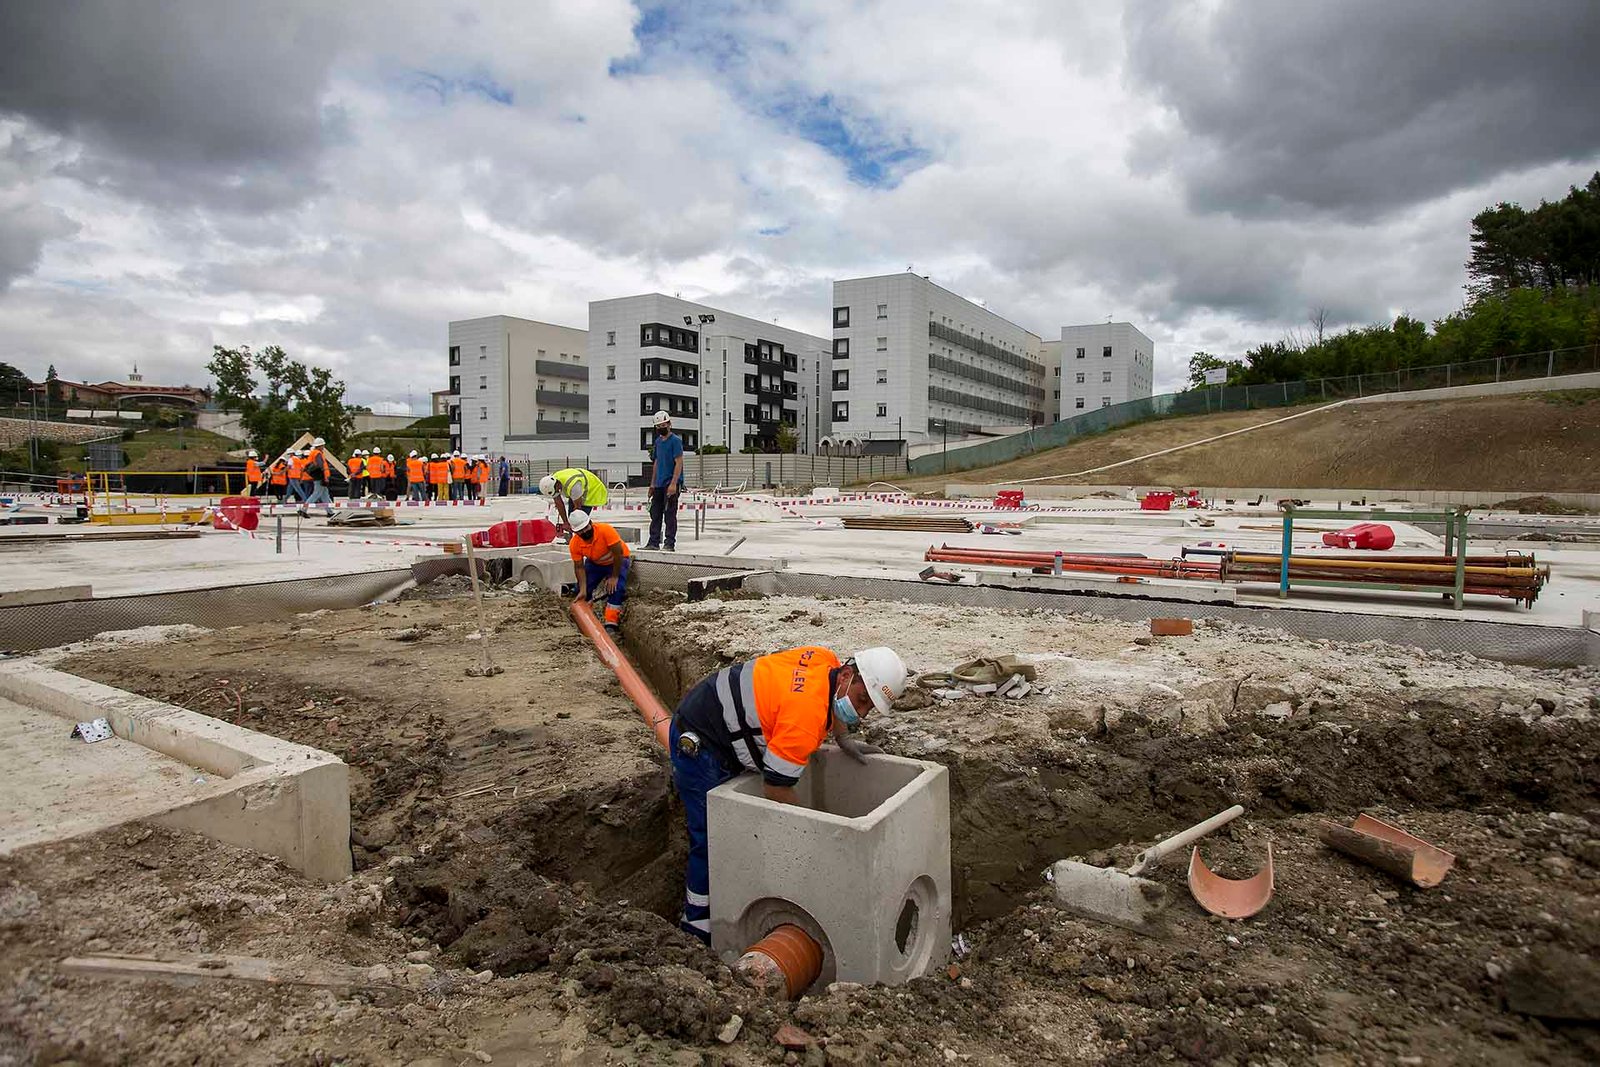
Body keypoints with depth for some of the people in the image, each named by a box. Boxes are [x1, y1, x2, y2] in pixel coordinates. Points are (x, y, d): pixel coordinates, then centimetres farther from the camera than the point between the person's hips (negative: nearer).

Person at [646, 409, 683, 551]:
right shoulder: (658, 441, 15)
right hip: (659, 484, 8)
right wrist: (652, 483, 17)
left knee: (670, 514, -4)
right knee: (655, 513, 9)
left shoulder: (676, 441, -8)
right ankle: (653, 542, 14)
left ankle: (670, 544, 1)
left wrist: (673, 483, -21)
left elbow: (679, 463, -14)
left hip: (671, 483, -8)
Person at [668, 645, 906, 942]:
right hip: (698, 747, -10)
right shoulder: (806, 718, -32)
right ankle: (698, 922, 11)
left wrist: (844, 740, 14)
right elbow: (775, 788, -23)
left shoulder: (827, 659, -8)